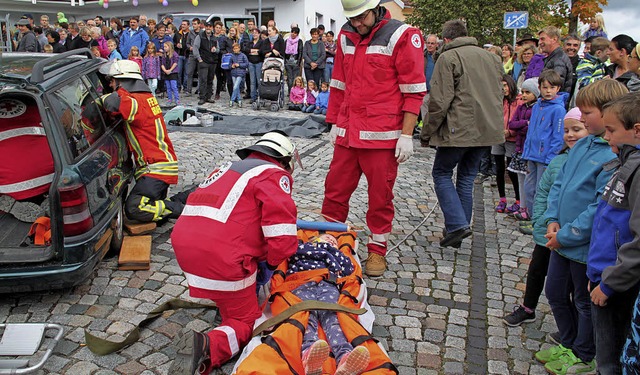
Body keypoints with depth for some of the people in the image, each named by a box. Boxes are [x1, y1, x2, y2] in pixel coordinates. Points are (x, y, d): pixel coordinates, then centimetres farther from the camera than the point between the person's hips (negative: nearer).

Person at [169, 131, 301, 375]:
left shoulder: (229, 169, 25)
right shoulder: (274, 174, 0)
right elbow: (281, 227, -13)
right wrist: (273, 263, 4)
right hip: (222, 257, -8)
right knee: (244, 322, 7)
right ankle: (207, 348, -18)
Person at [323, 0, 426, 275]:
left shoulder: (402, 36, -7)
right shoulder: (346, 36, 11)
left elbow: (413, 91, -8)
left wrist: (407, 135, -11)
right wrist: (334, 123, 16)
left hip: (382, 136, -5)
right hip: (347, 133, 5)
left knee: (380, 195, 5)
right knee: (335, 189, 9)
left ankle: (377, 250, 21)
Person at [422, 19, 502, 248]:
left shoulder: (449, 57, -7)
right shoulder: (492, 57, 17)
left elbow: (440, 100, -13)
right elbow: (499, 94, 22)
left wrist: (429, 130, -4)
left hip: (459, 129, -7)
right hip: (486, 130, 7)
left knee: (442, 173, 6)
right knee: (467, 178, 14)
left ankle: (457, 224, -7)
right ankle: (459, 227, 18)